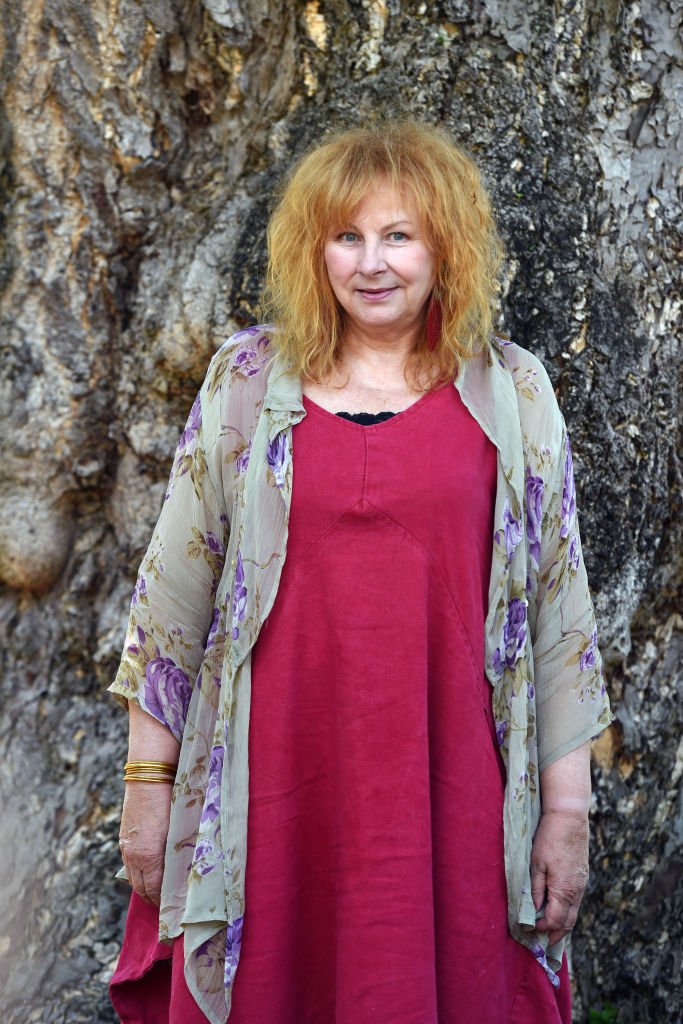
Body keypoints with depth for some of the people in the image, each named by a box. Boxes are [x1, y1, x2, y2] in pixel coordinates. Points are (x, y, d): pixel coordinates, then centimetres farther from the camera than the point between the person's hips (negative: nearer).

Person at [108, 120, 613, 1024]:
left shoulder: (512, 393, 3)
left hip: (449, 785, 0)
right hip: (271, 782, 1)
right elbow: (174, 587, 5)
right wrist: (147, 778, 4)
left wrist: (568, 810, 1)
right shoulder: (246, 380, 3)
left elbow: (559, 606, 3)